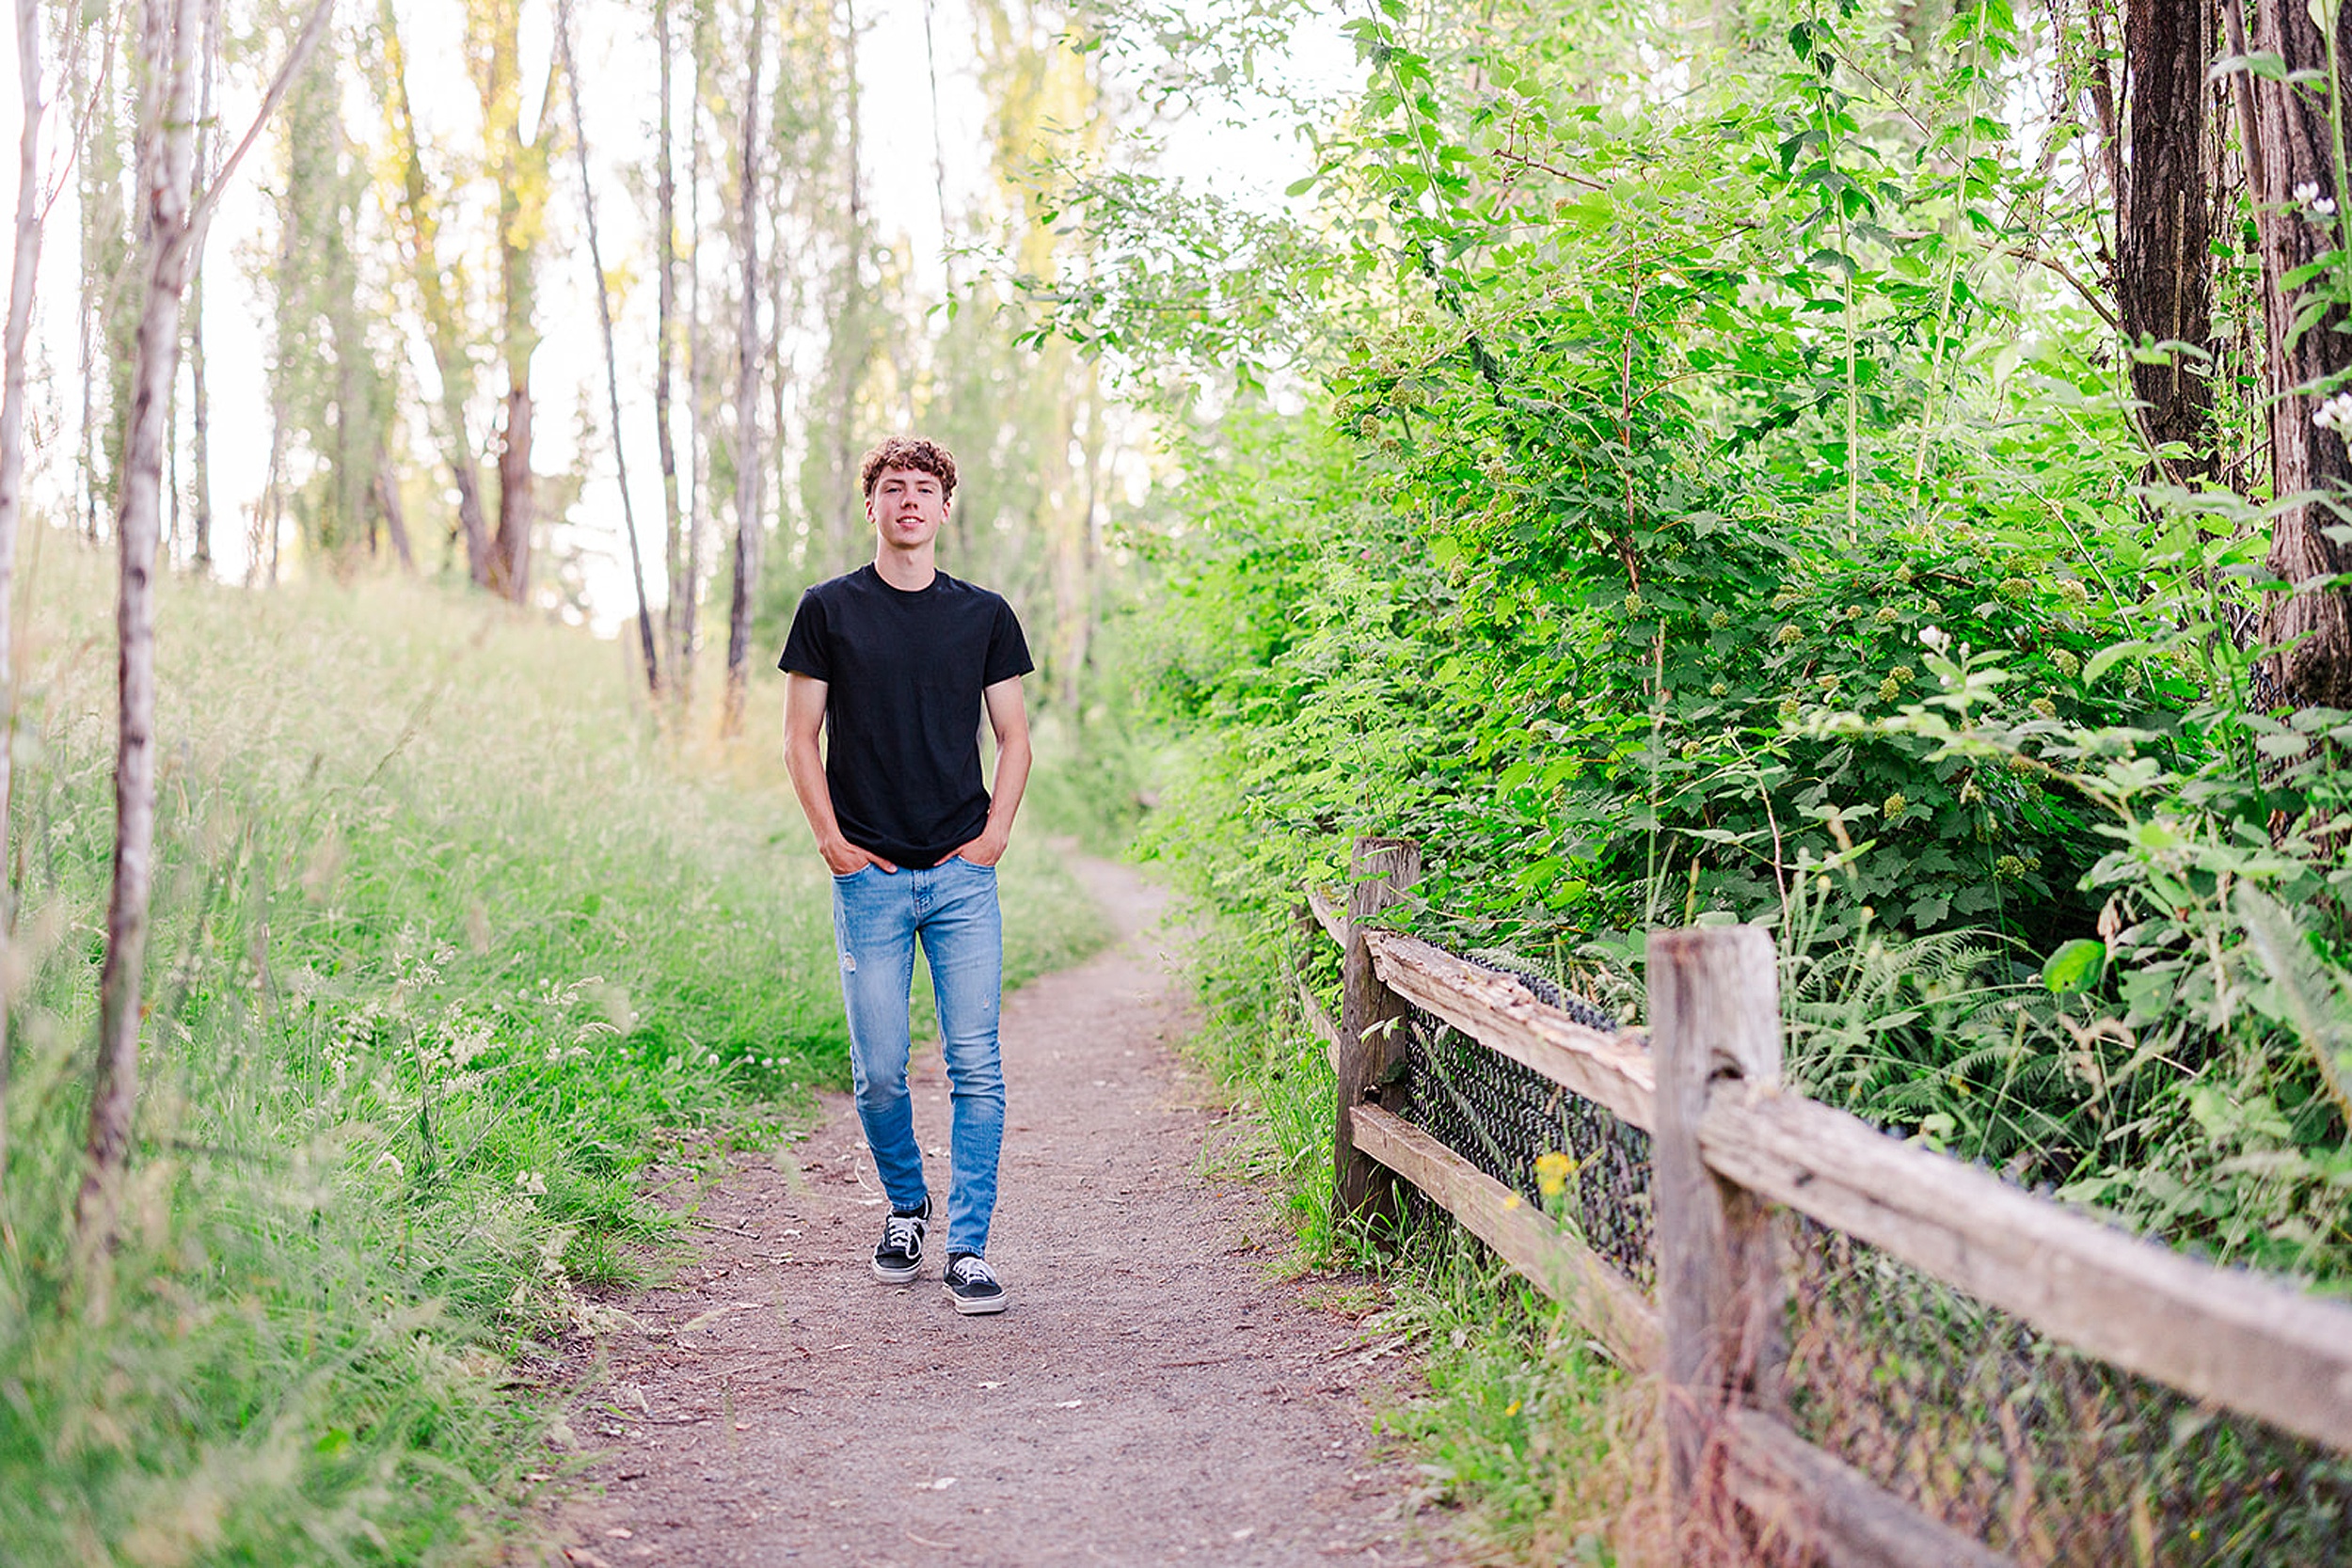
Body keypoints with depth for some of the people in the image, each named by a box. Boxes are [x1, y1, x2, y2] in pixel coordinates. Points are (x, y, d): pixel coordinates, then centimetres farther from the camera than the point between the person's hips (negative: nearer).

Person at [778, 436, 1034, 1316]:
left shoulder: (985, 616, 9)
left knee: (976, 1067, -6)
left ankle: (969, 1247, 0)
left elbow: (1014, 740, 13)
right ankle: (905, 1208, 27)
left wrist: (995, 833, 0)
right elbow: (800, 740, 6)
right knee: (879, 1071, 3)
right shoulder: (829, 610, 5)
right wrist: (831, 841, -4)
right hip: (870, 874, -1)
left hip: (963, 876, 1)